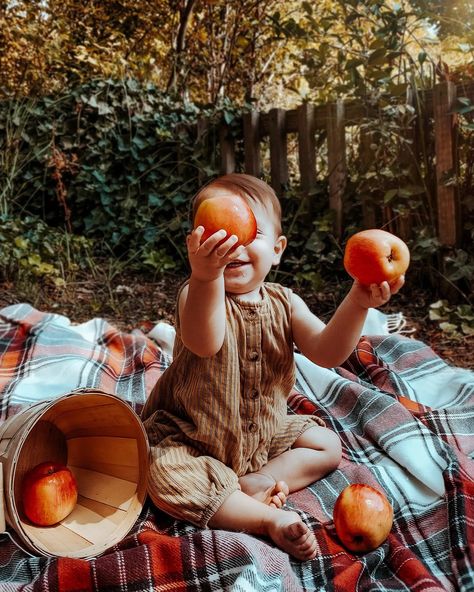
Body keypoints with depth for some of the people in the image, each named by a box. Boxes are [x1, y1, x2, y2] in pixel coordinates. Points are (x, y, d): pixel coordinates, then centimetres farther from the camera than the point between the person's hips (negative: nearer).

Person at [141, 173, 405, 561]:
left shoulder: (284, 303, -5)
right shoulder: (197, 294, -20)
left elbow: (327, 353, -18)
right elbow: (205, 343, -44)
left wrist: (358, 302, -35)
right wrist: (206, 276, -62)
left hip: (267, 434, 5)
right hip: (195, 438, -5)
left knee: (328, 445, 5)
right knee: (165, 482, -30)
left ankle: (258, 481, -8)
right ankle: (270, 519, -20)